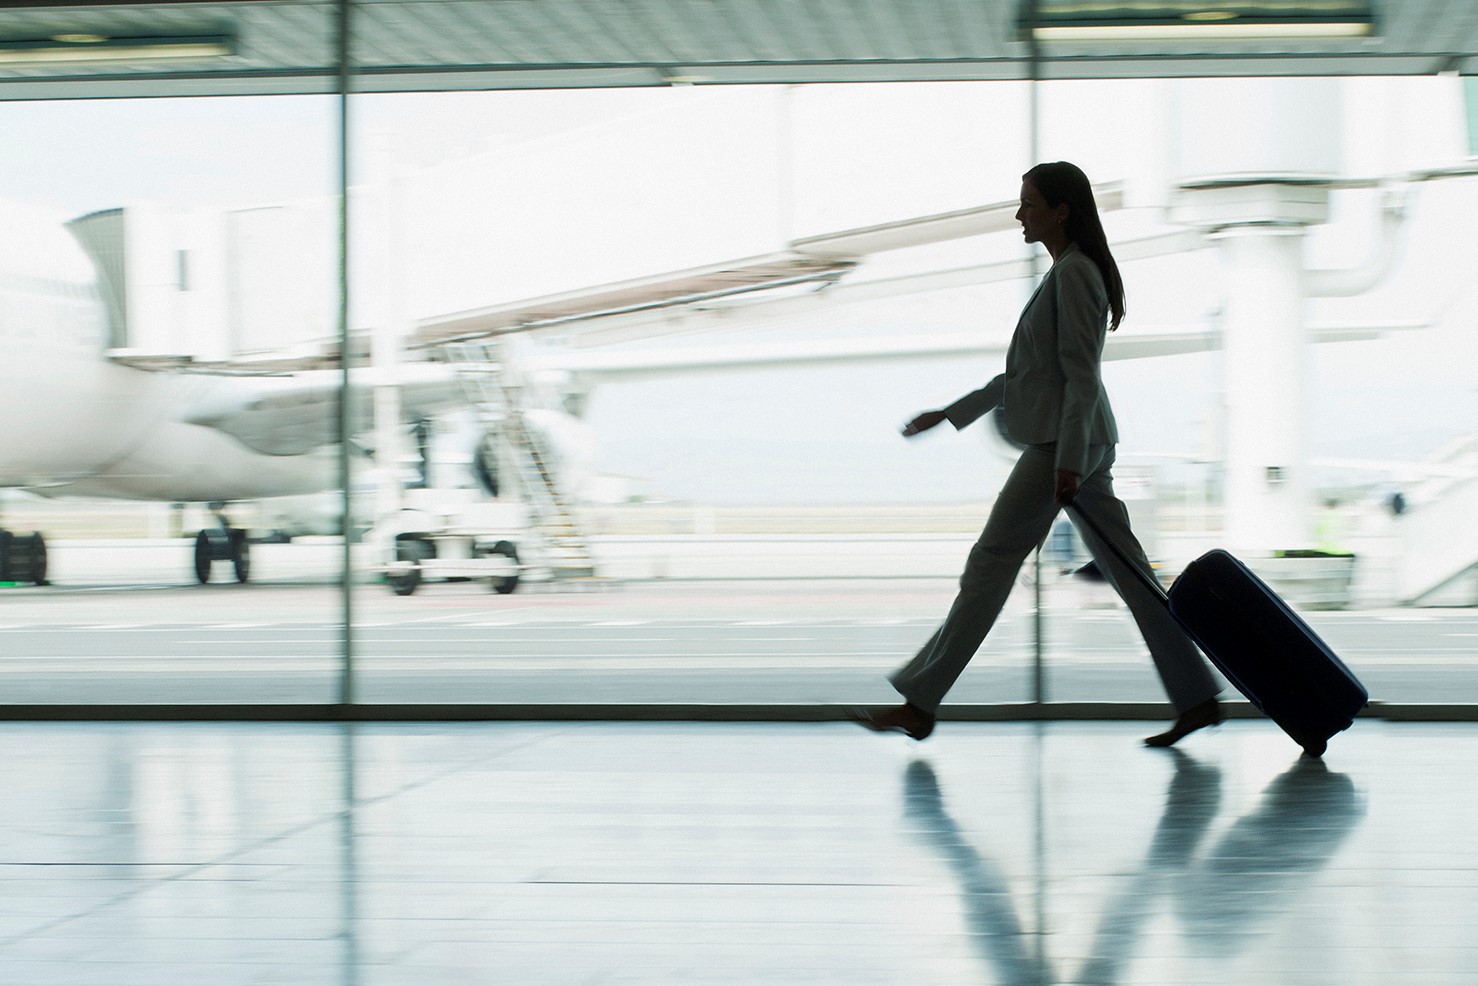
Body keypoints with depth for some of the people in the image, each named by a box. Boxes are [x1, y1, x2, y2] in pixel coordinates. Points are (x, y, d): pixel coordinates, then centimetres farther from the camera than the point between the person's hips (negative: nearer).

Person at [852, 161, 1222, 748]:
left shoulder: (1074, 273, -11)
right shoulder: (1066, 272, 19)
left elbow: (1082, 375, -18)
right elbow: (1030, 371, 25)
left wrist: (1068, 459, -23)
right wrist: (951, 413, 26)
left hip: (1065, 443, -10)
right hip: (1072, 443, 10)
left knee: (991, 561, -6)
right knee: (1126, 571, 7)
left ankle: (919, 703, -3)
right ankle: (1195, 699, 7)